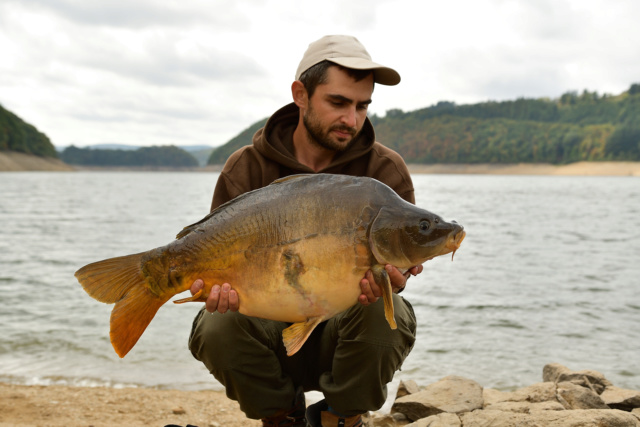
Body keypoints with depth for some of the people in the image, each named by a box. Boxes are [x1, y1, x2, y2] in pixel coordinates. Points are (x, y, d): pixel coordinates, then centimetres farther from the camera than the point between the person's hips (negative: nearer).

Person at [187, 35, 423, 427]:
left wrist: (386, 279, -38)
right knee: (218, 327, -29)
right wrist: (219, 283, -35)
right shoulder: (246, 169, -5)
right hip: (272, 327, 1)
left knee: (384, 315, -32)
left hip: (343, 329, 0)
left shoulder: (386, 170, -6)